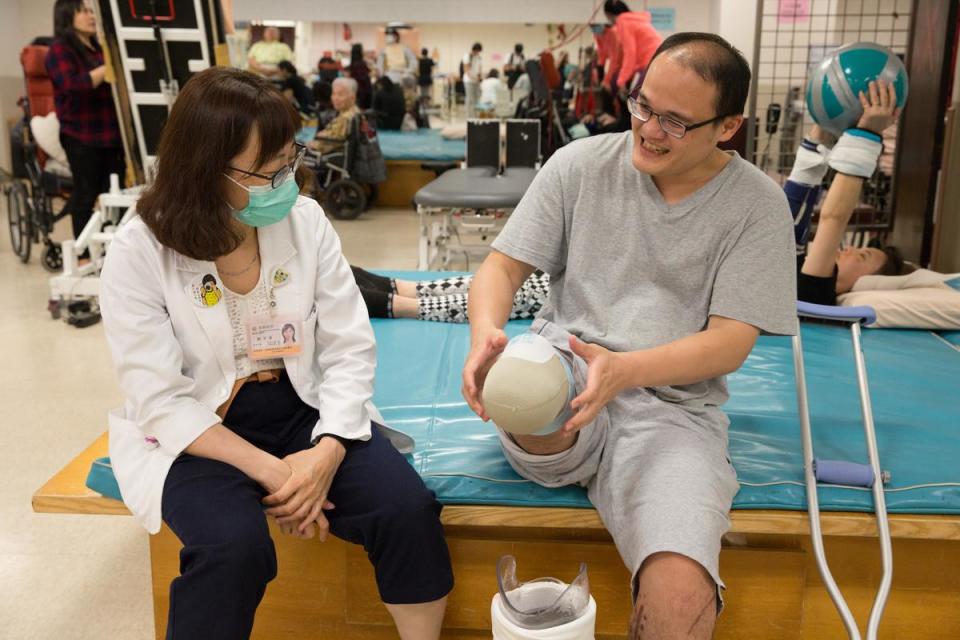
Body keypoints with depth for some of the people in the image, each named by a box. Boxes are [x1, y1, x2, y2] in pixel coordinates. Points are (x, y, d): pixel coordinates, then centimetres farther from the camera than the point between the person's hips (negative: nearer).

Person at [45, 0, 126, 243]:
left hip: (110, 132, 6)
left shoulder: (99, 49, 18)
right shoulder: (59, 49, -4)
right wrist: (107, 68, -23)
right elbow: (73, 86, -19)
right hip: (81, 135, -6)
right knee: (86, 194, -1)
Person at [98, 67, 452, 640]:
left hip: (304, 409, 3)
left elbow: (350, 349, -6)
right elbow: (160, 400, -16)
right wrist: (268, 469, -25)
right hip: (199, 431, -2)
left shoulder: (306, 221, -5)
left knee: (407, 508, -20)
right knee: (235, 546, -31)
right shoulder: (138, 254, -12)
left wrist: (327, 450, -22)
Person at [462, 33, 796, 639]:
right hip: (562, 384, 0)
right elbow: (501, 268, 3)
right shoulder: (581, 164, 3)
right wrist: (487, 331, -22)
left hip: (673, 405, 1)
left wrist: (626, 370, -24)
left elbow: (730, 344, -6)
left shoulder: (757, 203, 0)